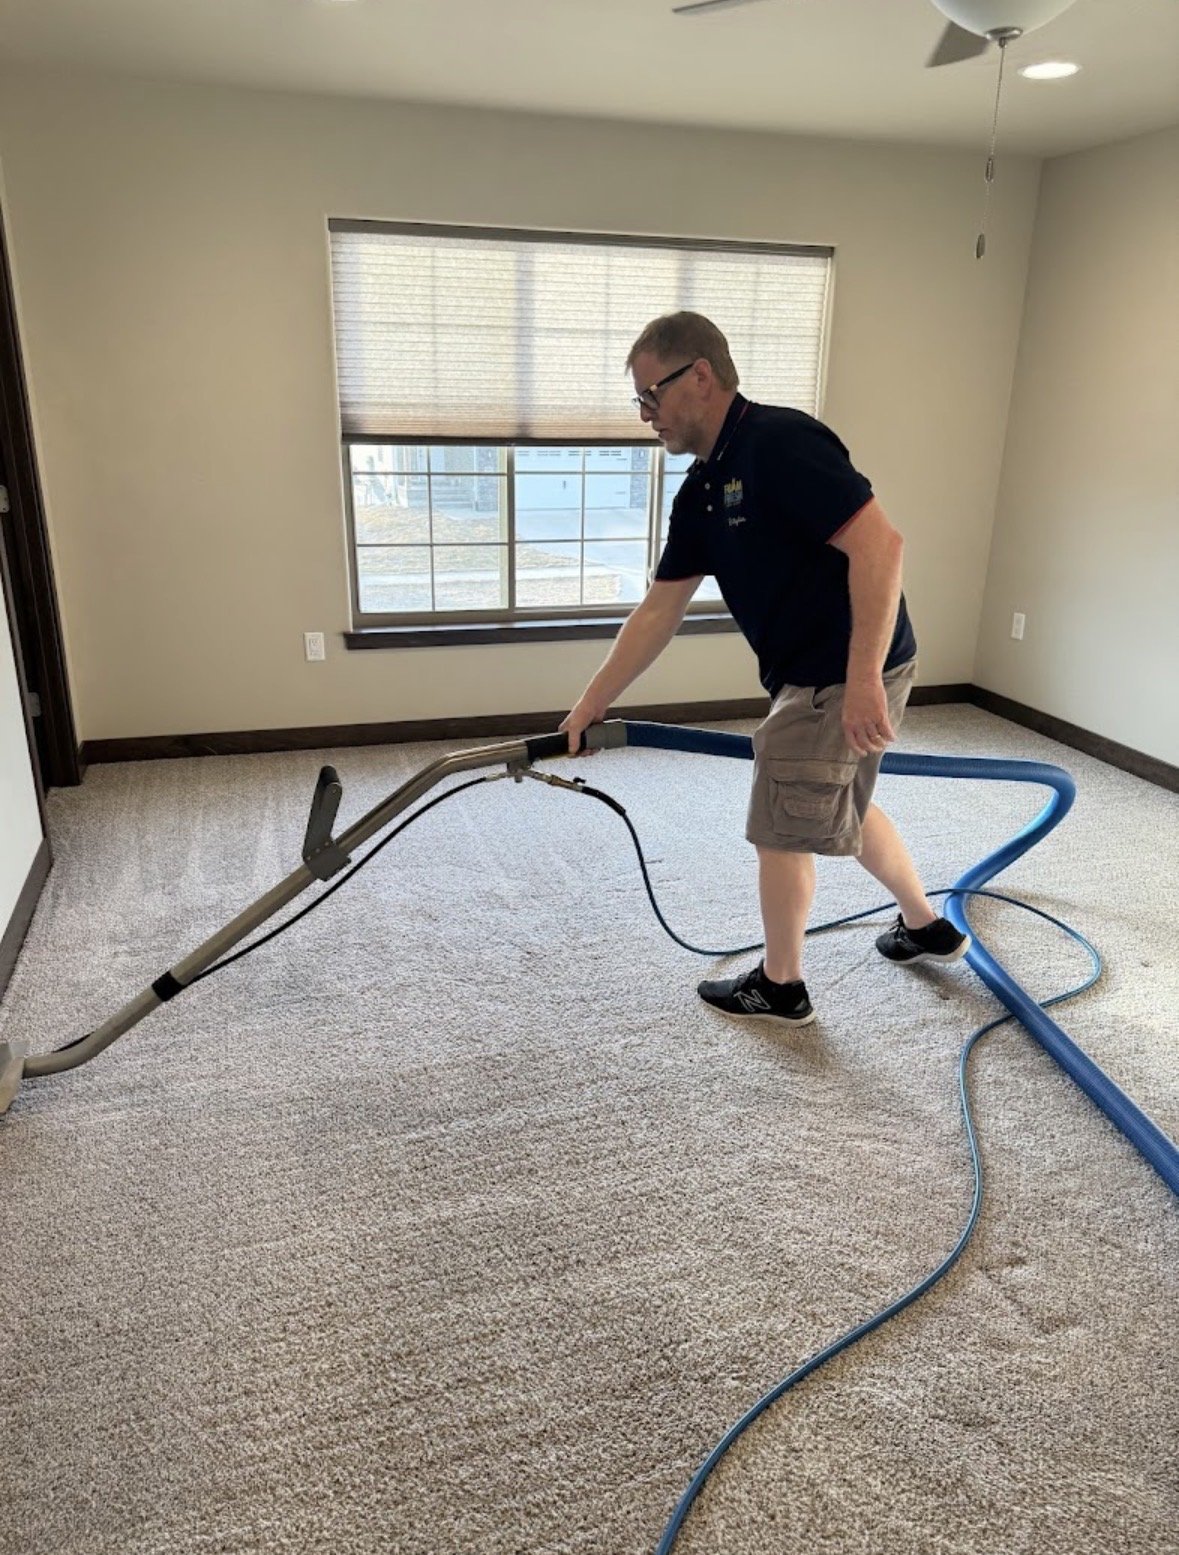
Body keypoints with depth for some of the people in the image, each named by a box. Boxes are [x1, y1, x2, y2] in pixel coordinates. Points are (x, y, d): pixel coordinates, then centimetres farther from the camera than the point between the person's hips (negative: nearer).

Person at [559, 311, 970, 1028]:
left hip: (845, 679, -10)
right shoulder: (702, 490, 8)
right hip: (819, 675, 10)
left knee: (784, 830, 4)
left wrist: (863, 678, -30)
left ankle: (781, 986, 24)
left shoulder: (780, 442, -20)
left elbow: (879, 541, -27)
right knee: (844, 808, 26)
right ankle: (927, 927, 45)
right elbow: (659, 610, 9)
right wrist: (593, 703, 9)